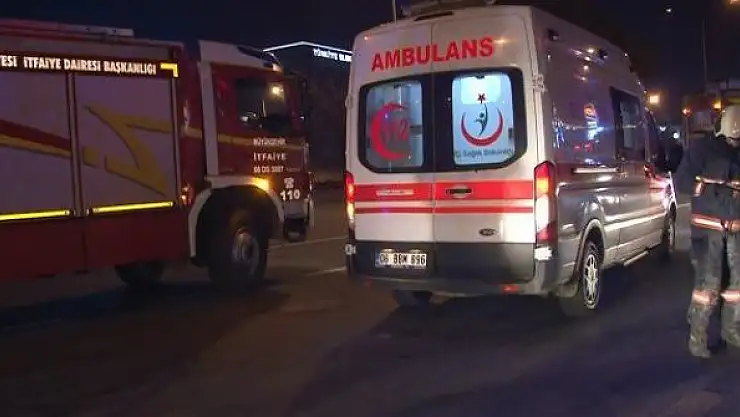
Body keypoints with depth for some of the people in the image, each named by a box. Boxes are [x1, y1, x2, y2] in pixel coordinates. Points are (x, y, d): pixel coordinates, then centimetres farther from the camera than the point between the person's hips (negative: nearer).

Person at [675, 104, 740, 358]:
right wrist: (715, 189, -17)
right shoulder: (703, 147, -7)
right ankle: (697, 335, 1)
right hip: (708, 225, -5)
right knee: (708, 281, -8)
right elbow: (681, 182, -10)